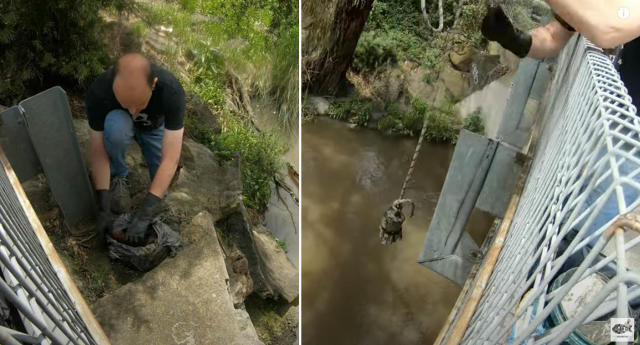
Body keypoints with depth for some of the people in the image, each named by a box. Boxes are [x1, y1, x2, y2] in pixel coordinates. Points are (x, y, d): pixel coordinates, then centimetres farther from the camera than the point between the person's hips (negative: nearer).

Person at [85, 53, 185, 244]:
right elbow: (97, 151, -27)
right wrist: (103, 207, -32)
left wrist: (145, 213, -43)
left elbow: (170, 159, -40)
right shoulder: (98, 92, -36)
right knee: (116, 125, -38)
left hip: (154, 126, 0)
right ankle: (118, 175, -8)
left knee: (161, 189, -17)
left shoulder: (171, 91, -40)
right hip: (119, 121, 0)